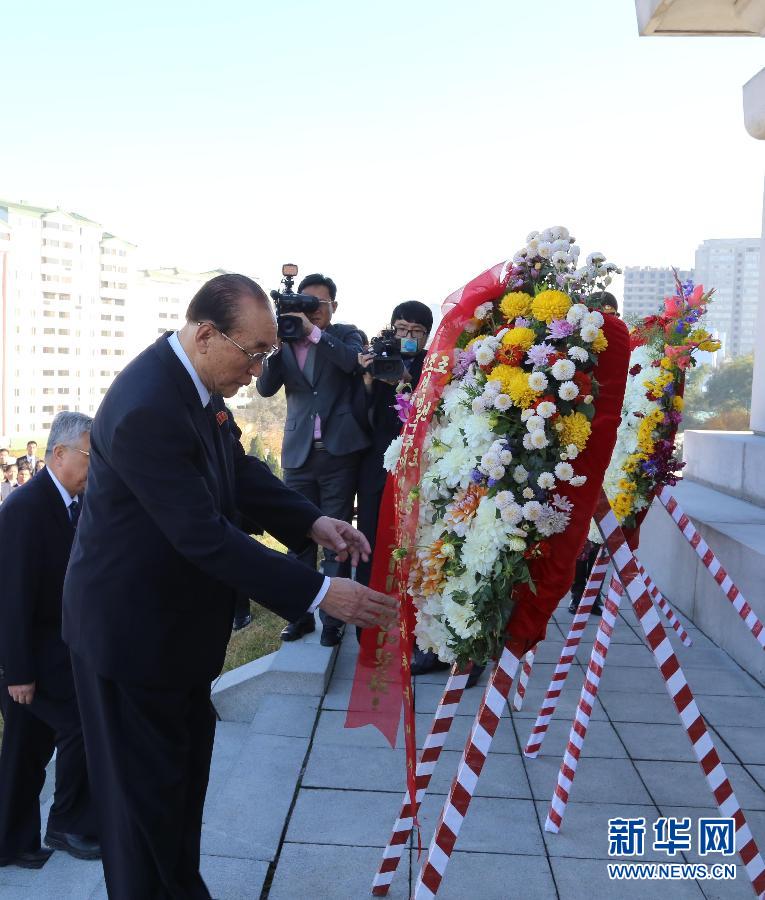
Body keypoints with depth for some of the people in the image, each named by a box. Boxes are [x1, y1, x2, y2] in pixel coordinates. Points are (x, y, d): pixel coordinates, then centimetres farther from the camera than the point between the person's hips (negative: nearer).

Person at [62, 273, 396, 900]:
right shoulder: (148, 408, -31)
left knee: (184, 777, 23)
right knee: (147, 790, 11)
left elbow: (240, 472, 7)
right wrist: (320, 594, -29)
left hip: (178, 619, 9)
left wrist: (313, 523, -8)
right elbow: (206, 537, -32)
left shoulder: (195, 382, -2)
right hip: (133, 630, -9)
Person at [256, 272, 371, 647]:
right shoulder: (286, 342, 10)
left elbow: (354, 361, -16)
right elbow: (265, 388, 0)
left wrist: (314, 332, -21)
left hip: (339, 452, -2)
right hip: (299, 453, 3)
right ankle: (300, 614, 19)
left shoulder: (347, 335, 5)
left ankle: (332, 618, 11)